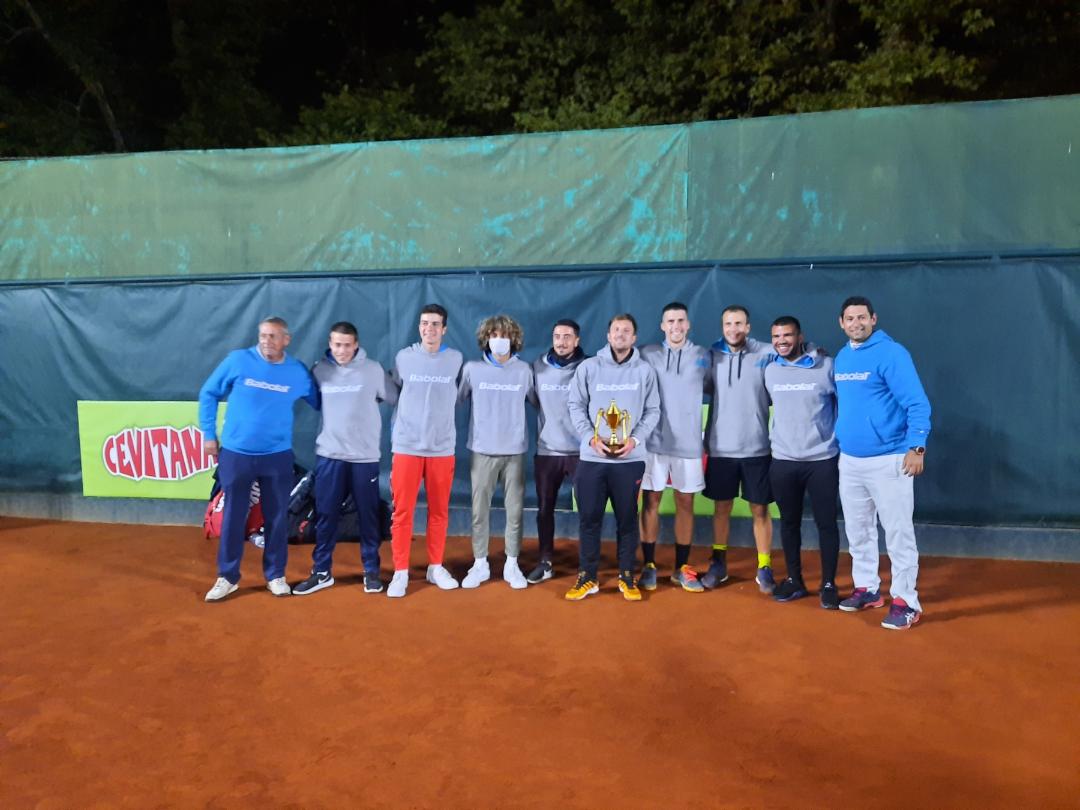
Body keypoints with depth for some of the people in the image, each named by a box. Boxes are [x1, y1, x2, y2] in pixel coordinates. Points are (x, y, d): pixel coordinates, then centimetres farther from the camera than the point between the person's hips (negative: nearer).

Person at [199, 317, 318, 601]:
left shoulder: (298, 372, -1)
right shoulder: (238, 360, -5)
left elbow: (321, 402, 14)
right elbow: (208, 393, 4)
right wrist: (208, 433, 3)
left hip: (278, 456, 1)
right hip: (235, 453, -1)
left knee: (277, 518, 9)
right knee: (233, 517, 8)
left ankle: (275, 575, 24)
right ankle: (227, 577, 22)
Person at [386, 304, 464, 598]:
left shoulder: (456, 359, 1)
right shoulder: (403, 358, 1)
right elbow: (393, 396, 8)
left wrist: (440, 418, 6)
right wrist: (396, 434, 6)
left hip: (442, 448, 1)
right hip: (406, 446, -1)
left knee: (439, 511, 10)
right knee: (402, 511, 2)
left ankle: (435, 567, 24)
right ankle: (400, 572, 13)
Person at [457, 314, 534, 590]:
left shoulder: (524, 370, 2)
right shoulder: (472, 368, 0)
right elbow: (456, 400, 2)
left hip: (515, 451, 1)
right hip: (482, 450, 0)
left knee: (514, 510, 5)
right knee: (480, 510, 5)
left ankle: (512, 565, 19)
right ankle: (479, 564, 19)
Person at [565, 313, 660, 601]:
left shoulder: (645, 370, 5)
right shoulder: (588, 367, 3)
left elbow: (653, 411, 5)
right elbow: (575, 405, 3)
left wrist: (635, 439, -10)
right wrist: (591, 437, -10)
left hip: (630, 458, 0)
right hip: (592, 457, 0)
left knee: (627, 518, 8)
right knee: (589, 518, 5)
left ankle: (627, 576, 21)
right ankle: (587, 577, 17)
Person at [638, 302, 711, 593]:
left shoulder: (702, 356, 5)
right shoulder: (648, 355, 1)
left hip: (688, 443, 1)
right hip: (654, 441, -1)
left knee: (685, 504, 8)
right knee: (651, 502, 4)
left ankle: (682, 568, 19)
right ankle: (649, 566, 15)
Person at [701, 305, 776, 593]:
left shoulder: (767, 353, -3)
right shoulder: (711, 355, 2)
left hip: (757, 447, -1)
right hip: (720, 448, 1)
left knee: (760, 509, 7)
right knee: (722, 507, 12)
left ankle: (764, 568, 19)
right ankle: (719, 563, 26)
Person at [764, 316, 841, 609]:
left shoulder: (827, 366, -6)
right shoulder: (770, 370, 5)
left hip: (822, 459, -3)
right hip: (783, 460, 3)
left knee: (826, 522, 4)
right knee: (789, 522, 12)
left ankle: (828, 584, 18)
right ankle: (794, 580, 26)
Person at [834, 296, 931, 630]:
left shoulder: (891, 353, -10)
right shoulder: (841, 358, 10)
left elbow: (917, 403, -14)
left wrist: (916, 447, -21)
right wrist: (837, 441, 17)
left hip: (888, 459, -7)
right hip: (849, 460, 7)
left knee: (898, 533, 0)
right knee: (858, 531, 15)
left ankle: (906, 601, 9)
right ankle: (866, 588, 29)